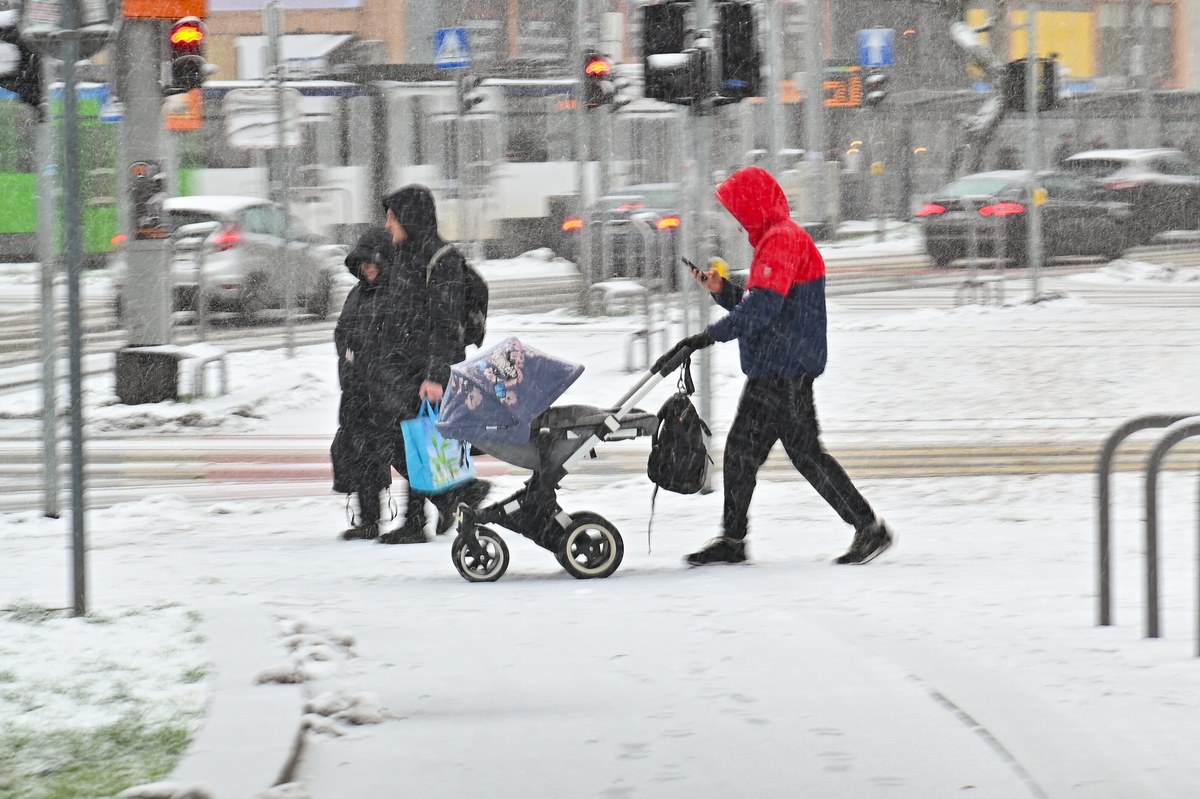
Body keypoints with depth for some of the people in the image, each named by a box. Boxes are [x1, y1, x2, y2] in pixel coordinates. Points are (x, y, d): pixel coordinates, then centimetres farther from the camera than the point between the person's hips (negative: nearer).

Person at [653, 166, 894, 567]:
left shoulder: (783, 240, -15)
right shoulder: (772, 240, 19)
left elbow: (762, 308, -25)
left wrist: (709, 336, -25)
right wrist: (721, 290, 9)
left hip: (787, 372, -11)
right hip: (767, 372, 11)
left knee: (806, 453, -7)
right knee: (741, 450, 10)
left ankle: (870, 529, -2)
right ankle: (732, 539, 14)